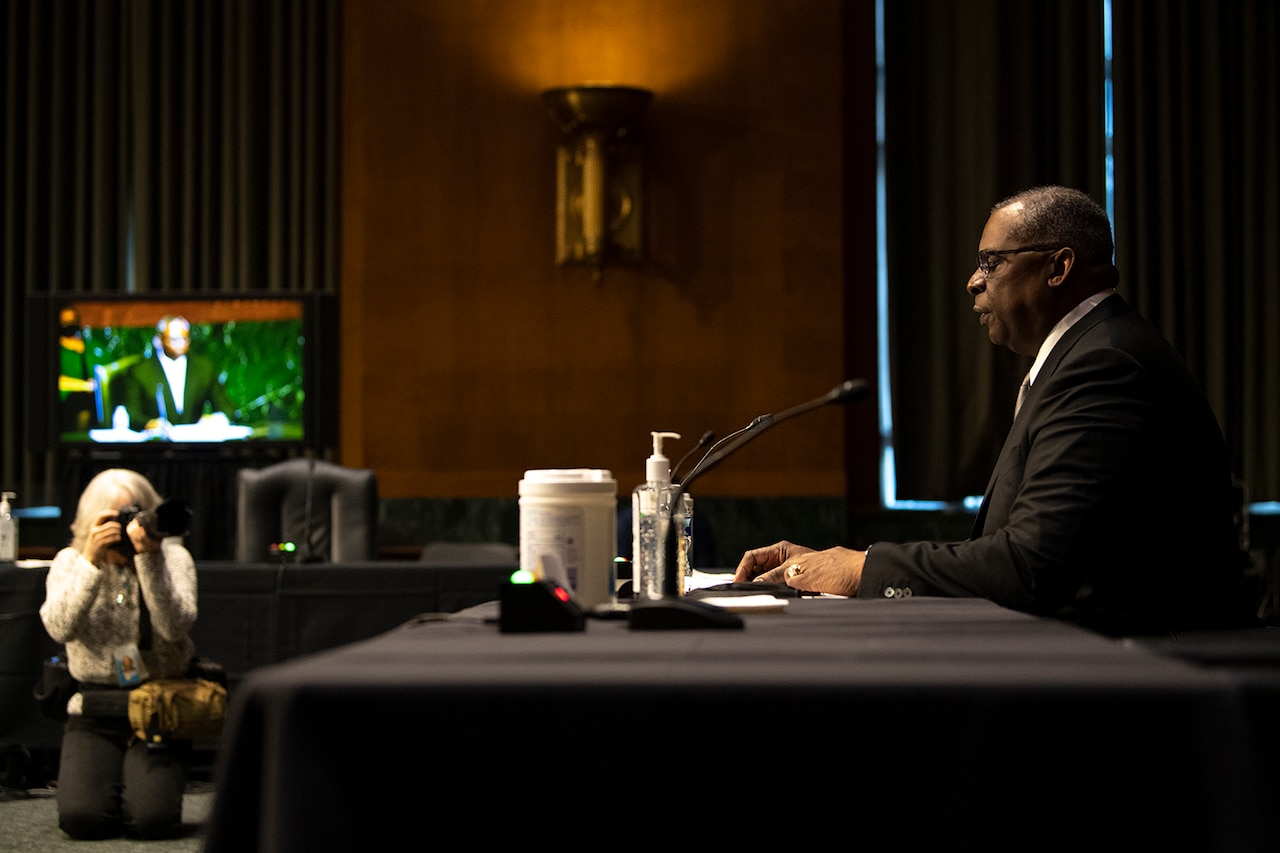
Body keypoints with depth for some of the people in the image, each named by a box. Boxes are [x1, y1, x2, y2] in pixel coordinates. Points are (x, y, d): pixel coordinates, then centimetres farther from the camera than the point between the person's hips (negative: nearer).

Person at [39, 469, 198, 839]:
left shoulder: (173, 557, 0)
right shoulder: (70, 561, 4)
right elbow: (59, 627, -16)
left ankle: (145, 784, 15)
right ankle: (108, 781, 16)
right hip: (93, 713, 1)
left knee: (152, 819, -21)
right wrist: (91, 559, -23)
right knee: (83, 818, -20)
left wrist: (149, 558, -25)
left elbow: (176, 627, -18)